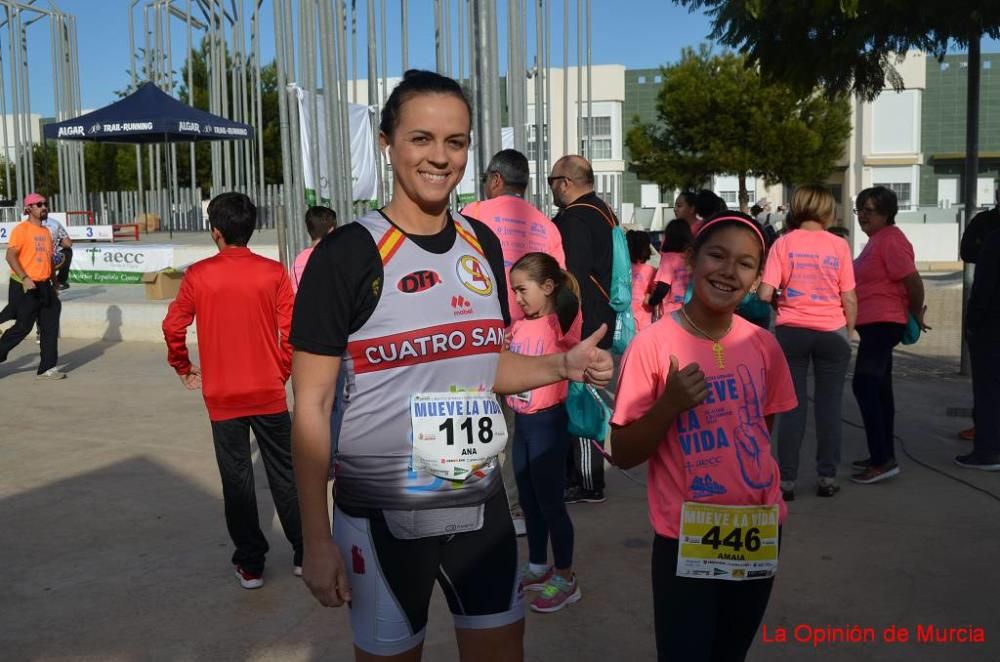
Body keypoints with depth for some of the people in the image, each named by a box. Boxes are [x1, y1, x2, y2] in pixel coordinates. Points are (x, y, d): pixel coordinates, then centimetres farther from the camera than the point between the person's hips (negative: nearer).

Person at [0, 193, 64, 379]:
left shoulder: (46, 231, 14)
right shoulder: (21, 229, -9)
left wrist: (54, 284, 22)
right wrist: (24, 278, -26)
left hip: (44, 287, 7)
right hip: (25, 287, -7)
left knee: (50, 328, 4)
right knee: (22, 327, -2)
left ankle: (47, 368, 9)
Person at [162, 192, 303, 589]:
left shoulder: (198, 275, -5)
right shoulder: (273, 273, -6)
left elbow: (173, 327, 1)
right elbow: (291, 331, -6)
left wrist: (183, 368, 16)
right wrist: (283, 372, 8)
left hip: (222, 396, 0)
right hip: (269, 393, 0)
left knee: (237, 479, 9)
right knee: (284, 474, 12)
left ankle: (250, 564, 16)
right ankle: (305, 554, 18)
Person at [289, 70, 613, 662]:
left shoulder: (482, 245, 3)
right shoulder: (348, 254, -14)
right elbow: (312, 407, -12)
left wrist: (565, 364, -4)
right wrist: (317, 540, -12)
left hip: (481, 502, 5)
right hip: (382, 513, -4)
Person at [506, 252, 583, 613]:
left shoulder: (562, 324, -15)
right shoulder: (519, 325, 5)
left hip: (547, 421, -8)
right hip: (522, 420, 8)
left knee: (550, 501, 3)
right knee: (528, 499, 19)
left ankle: (565, 579, 20)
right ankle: (538, 568, 36)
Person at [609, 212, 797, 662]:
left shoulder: (764, 346, -2)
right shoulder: (653, 344, -15)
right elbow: (622, 454, -12)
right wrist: (670, 404, -25)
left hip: (757, 530, 5)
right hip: (686, 538, -4)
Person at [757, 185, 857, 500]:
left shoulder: (784, 243, -2)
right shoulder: (839, 245, -1)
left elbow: (764, 294, -8)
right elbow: (849, 299, -1)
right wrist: (850, 330, 12)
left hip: (791, 330, 0)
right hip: (832, 331, 0)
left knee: (792, 405, 5)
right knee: (829, 405, 9)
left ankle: (787, 480, 7)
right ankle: (827, 477, 14)